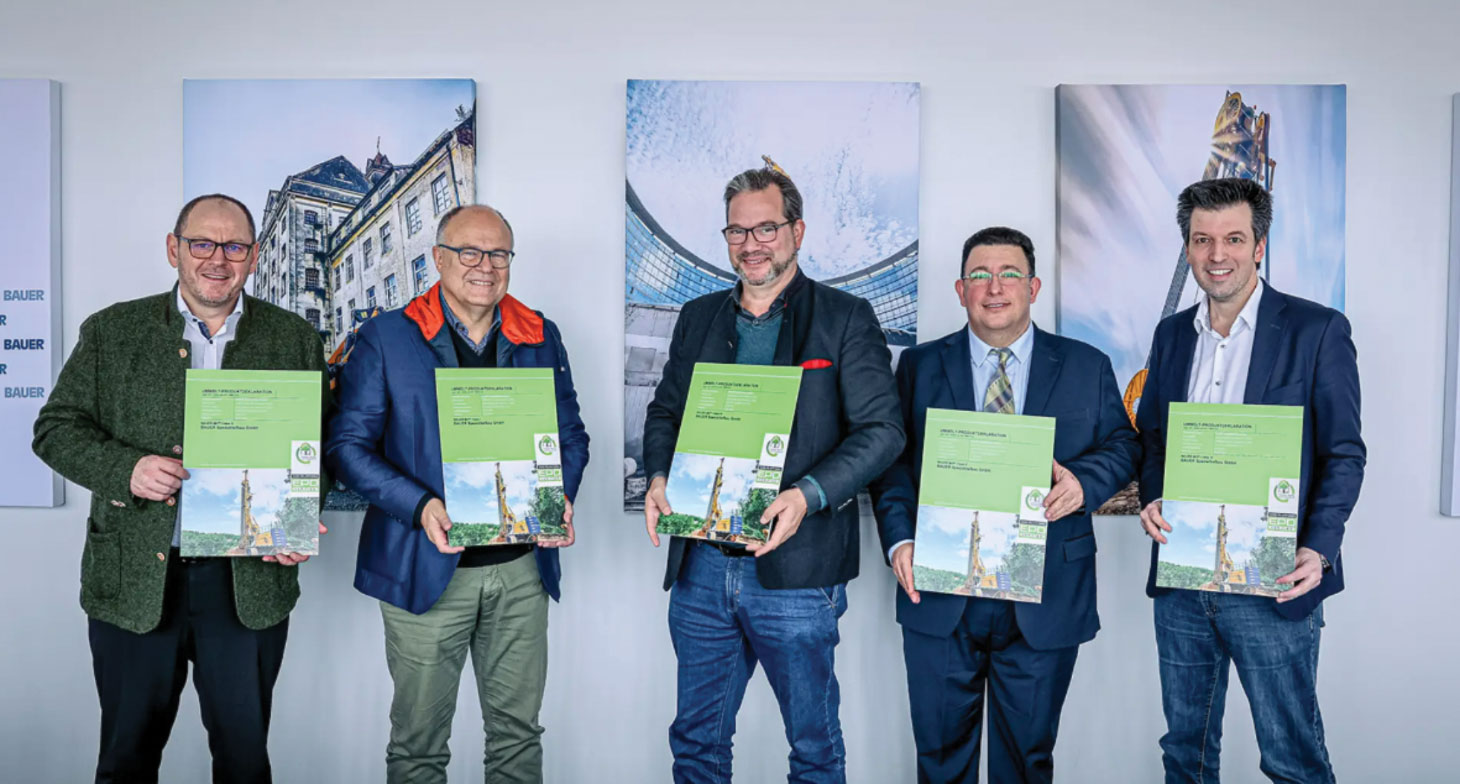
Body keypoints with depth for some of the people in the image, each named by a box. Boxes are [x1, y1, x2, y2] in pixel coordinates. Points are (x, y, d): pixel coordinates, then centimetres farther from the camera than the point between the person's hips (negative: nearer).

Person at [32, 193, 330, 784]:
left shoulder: (295, 340, 4)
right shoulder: (112, 331, 4)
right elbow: (56, 429, 4)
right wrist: (126, 468, -15)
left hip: (251, 582, 0)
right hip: (134, 580, 1)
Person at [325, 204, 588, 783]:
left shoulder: (542, 338, 8)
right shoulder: (387, 337, -2)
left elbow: (571, 435, 13)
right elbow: (347, 443, -5)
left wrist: (561, 497, -7)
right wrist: (420, 507, -19)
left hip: (521, 565, 3)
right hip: (426, 566, -3)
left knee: (518, 727, 14)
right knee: (418, 737, 9)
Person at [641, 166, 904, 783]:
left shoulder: (845, 318, -2)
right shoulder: (698, 318, 13)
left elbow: (880, 430, -7)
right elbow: (664, 413, 17)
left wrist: (806, 496, -21)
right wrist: (658, 478, -3)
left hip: (794, 570, -4)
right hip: (700, 566, 4)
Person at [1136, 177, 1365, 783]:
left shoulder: (1317, 330, -5)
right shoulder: (1172, 334, 10)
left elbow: (1344, 455, -5)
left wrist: (1319, 551, -18)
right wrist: (1151, 499, -5)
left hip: (1272, 587, -4)